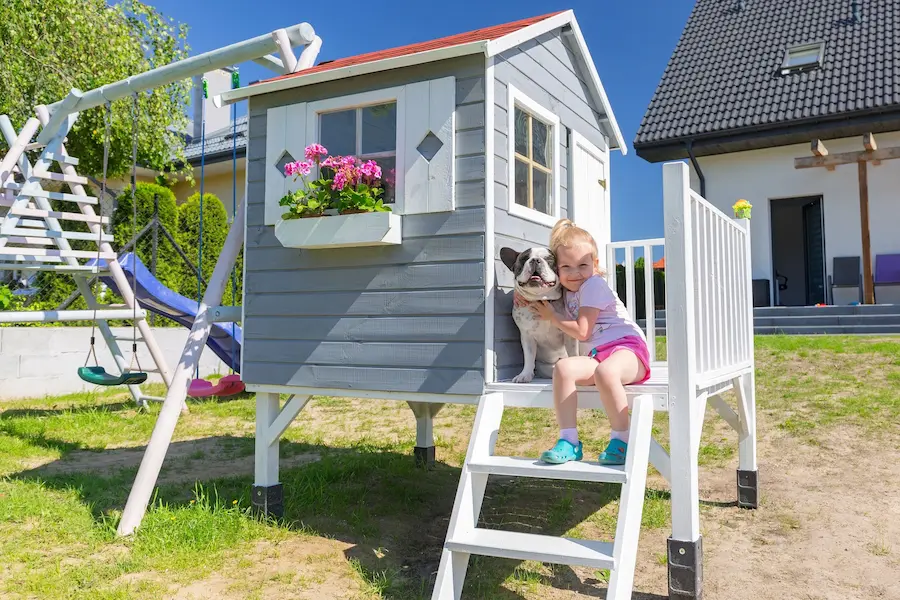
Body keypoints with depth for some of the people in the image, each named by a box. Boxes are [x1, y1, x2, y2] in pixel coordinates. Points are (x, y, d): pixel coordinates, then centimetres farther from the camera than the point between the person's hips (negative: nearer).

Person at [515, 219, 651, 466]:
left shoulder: (593, 284, -5)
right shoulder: (567, 289, 18)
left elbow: (582, 332, -11)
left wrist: (551, 315, 0)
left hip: (628, 346, -6)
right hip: (597, 356, 7)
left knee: (605, 371, -40)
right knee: (563, 367, -24)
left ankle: (621, 440, -26)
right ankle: (569, 441, -22)